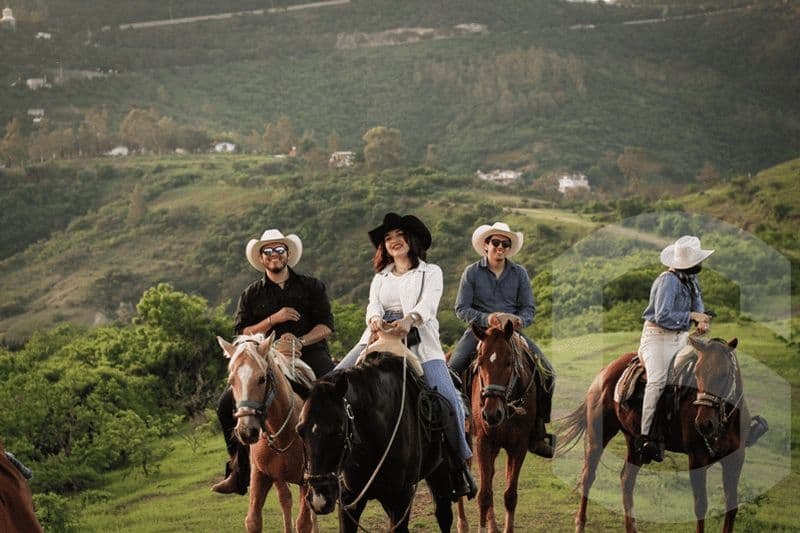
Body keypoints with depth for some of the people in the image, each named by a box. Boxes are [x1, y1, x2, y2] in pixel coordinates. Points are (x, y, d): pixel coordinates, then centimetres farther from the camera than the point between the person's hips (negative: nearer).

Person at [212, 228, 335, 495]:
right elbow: (242, 334, 5)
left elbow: (326, 325, 3)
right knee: (227, 404, -14)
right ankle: (239, 473, -4)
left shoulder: (311, 286, 12)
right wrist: (273, 319, -9)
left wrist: (300, 341, -15)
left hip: (310, 354, -2)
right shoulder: (251, 295, 15)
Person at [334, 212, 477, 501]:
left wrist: (409, 319, -29)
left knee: (448, 399, -21)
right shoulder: (380, 277, 24)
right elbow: (373, 304, 6)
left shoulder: (431, 272, 13)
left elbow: (428, 303, -6)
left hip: (418, 341, -4)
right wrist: (375, 319, -20)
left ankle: (459, 462, -8)